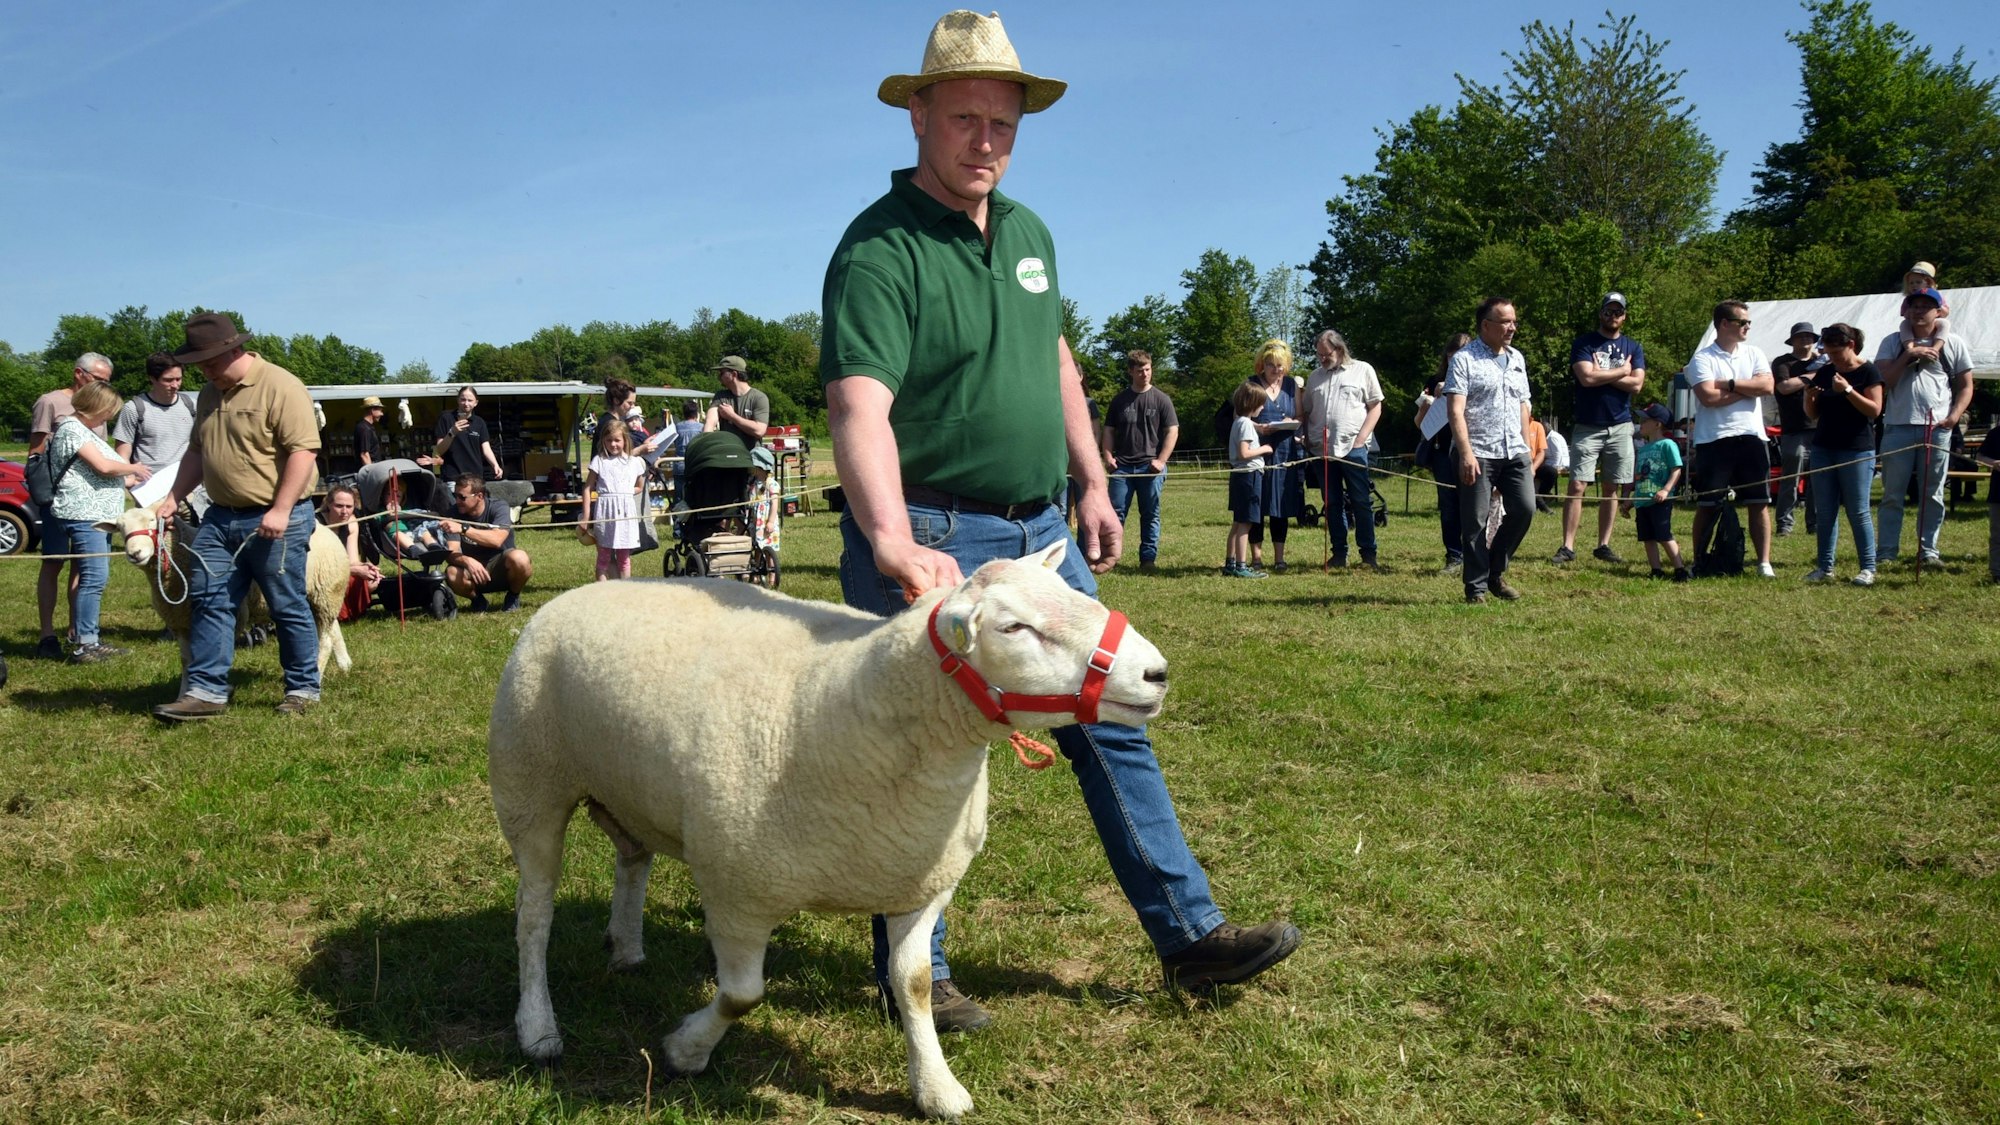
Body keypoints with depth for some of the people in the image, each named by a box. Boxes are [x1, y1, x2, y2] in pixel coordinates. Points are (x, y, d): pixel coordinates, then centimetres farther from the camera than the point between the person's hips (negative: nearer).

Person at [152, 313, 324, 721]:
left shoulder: (281, 388, -13)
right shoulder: (209, 395, 14)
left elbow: (303, 450, -19)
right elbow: (196, 453, 24)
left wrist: (280, 510, -23)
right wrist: (173, 500, 15)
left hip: (274, 521, -8)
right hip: (220, 516, 8)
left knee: (288, 608, 2)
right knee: (208, 601, 3)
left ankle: (304, 688, 14)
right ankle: (206, 691, 7)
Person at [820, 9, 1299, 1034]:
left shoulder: (1028, 232, 11)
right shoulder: (879, 250, -16)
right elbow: (859, 410, -30)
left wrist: (1093, 487, 18)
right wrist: (894, 543, -44)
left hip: (1042, 530, 8)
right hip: (933, 540, -8)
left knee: (1111, 724, 11)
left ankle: (1189, 933, 22)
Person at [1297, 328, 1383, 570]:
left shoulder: (1363, 370, 4)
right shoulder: (1315, 376, 16)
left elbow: (1375, 406, 1)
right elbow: (1305, 411, 20)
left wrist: (1361, 437, -9)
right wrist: (1305, 438, 4)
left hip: (1352, 448, -4)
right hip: (1321, 450, 4)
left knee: (1361, 502, -2)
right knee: (1332, 504, 7)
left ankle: (1368, 554, 3)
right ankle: (1339, 554, 13)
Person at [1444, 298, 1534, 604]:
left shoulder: (1516, 359, 16)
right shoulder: (1464, 359, -4)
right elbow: (1456, 411, -13)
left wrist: (1526, 449, 17)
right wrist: (1466, 453, -22)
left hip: (1514, 452, 6)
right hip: (1478, 454, -6)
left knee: (1524, 509, -4)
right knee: (1476, 522, -2)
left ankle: (1496, 571, 16)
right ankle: (1477, 587, 8)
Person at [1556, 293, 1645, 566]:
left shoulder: (1633, 347, 11)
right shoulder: (1583, 343, 1)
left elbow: (1636, 384, -4)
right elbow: (1586, 378, -15)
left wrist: (1601, 375, -9)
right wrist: (1621, 371, -4)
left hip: (1620, 428, 3)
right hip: (1587, 427, -3)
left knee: (1611, 489, 6)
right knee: (1577, 486, -9)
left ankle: (1603, 546, 12)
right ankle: (1567, 547, -8)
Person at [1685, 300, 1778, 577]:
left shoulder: (1754, 353, 13)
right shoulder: (1703, 359, -1)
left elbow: (1767, 386, -3)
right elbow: (1708, 397, -16)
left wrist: (1729, 384, -9)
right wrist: (1748, 389, -5)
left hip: (1751, 437, 4)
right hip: (1714, 440, -4)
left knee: (1760, 502, 2)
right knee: (1707, 505, 1)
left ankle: (1764, 562, 5)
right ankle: (1699, 561, 9)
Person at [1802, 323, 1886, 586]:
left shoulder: (1868, 372, -3)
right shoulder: (1824, 372, 11)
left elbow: (1875, 410, -10)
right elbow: (1813, 414, 15)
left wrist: (1847, 390, -19)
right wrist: (1809, 397, -5)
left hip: (1857, 450, -5)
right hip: (1824, 448, 5)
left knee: (1858, 512, -4)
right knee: (1826, 511, 5)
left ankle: (1868, 568, 2)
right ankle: (1825, 566, 8)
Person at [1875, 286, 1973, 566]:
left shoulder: (1953, 343, 9)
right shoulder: (1893, 342, 9)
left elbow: (1966, 386, 9)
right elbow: (1883, 380, -2)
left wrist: (1954, 416, -6)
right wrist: (1907, 355, -11)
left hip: (1937, 428, 0)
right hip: (1898, 426, 0)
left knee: (1933, 494, 4)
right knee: (1892, 494, 1)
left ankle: (1928, 550, 11)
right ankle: (1887, 552, 5)